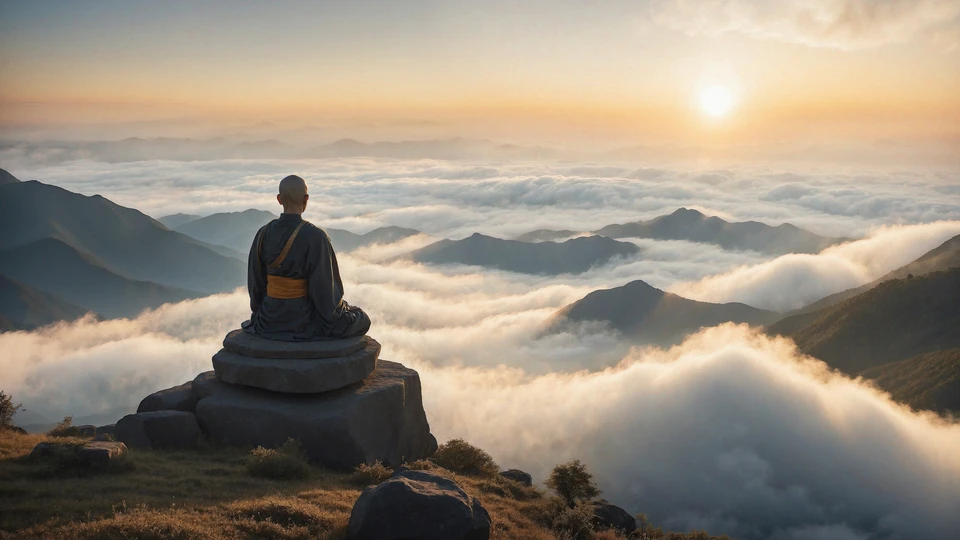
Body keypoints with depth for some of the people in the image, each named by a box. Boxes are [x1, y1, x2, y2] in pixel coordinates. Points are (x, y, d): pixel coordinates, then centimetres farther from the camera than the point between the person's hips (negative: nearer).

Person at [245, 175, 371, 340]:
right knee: (362, 320, 21)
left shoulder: (263, 234, -6)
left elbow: (255, 281, 1)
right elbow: (325, 287, -17)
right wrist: (338, 310, 2)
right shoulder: (315, 237, -20)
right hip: (304, 322, -5)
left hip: (269, 320, 5)